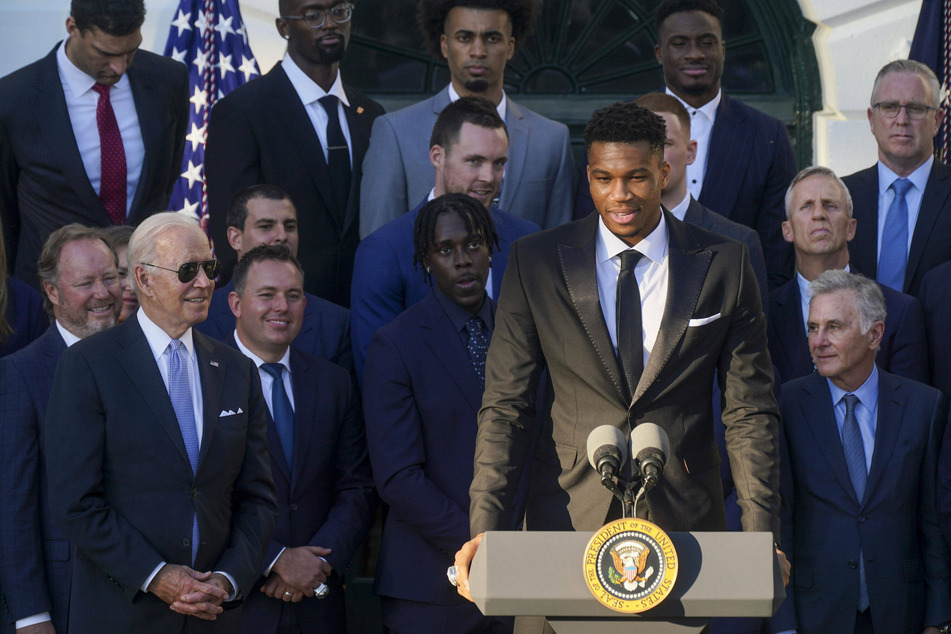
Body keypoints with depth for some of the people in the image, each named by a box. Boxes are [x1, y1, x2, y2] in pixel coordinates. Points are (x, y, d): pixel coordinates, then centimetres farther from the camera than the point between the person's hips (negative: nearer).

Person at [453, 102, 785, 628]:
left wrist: (760, 538, -6)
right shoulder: (534, 263, 2)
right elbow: (504, 406, 1)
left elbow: (749, 412, 3)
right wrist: (485, 527, -12)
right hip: (568, 517, 0)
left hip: (685, 521, 0)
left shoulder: (723, 266, 3)